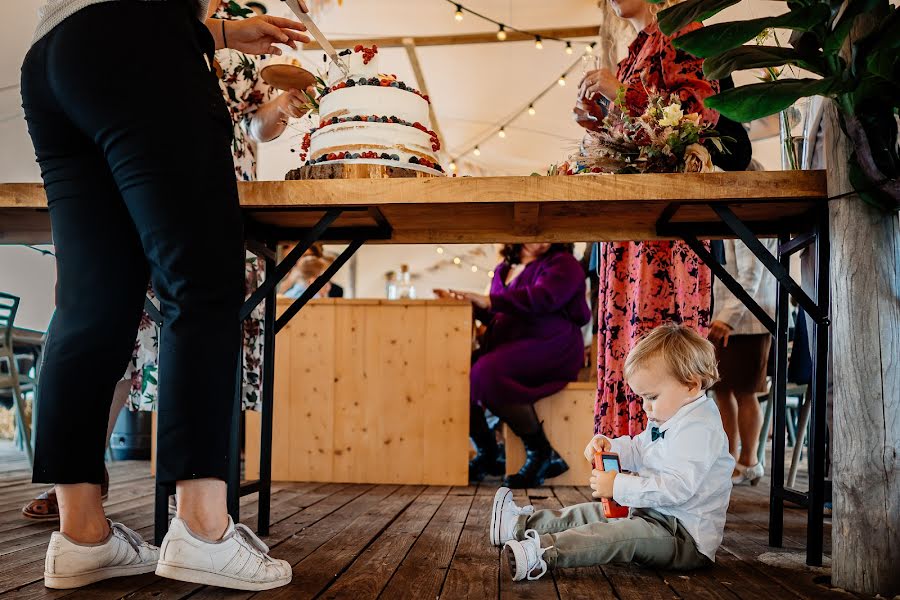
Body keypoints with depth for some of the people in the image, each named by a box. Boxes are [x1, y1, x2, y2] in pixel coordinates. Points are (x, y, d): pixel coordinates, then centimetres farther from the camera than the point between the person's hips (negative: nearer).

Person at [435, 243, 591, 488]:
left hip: (549, 348, -7)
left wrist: (490, 302, -25)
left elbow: (542, 298, -19)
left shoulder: (562, 264, 1)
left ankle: (541, 454, -19)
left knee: (487, 372, -32)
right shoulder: (504, 269, 23)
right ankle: (487, 454, -1)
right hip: (507, 347, 7)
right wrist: (469, 303, 10)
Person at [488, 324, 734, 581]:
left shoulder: (699, 428, -22)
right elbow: (638, 450, 25)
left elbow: (678, 486, -30)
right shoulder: (668, 419, 13)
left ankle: (543, 552, -45)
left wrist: (618, 486, -26)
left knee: (620, 535, -33)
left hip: (687, 539, -11)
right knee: (590, 512, 11)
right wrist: (609, 446, 3)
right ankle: (520, 524, 14)